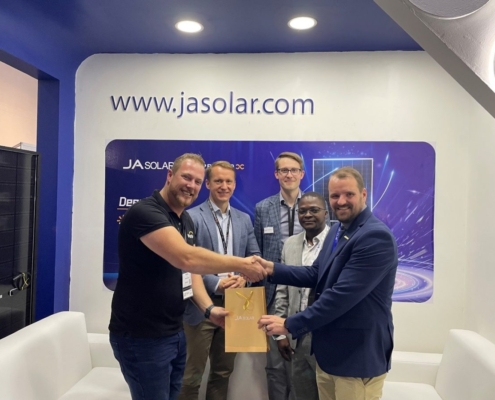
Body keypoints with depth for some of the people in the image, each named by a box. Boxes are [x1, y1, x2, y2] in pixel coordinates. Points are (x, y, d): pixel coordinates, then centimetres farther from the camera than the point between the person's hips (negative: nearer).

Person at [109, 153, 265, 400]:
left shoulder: (186, 220, 10)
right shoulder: (145, 212, -21)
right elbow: (185, 258, -34)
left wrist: (208, 309, -3)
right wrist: (240, 264, -25)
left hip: (174, 332, 9)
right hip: (141, 336, -8)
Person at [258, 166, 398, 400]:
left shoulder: (376, 236, -22)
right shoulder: (337, 231, 8)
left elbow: (342, 295, -27)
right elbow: (316, 274, 10)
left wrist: (290, 325, -21)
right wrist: (272, 268, -3)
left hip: (358, 356, -8)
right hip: (328, 350, 8)